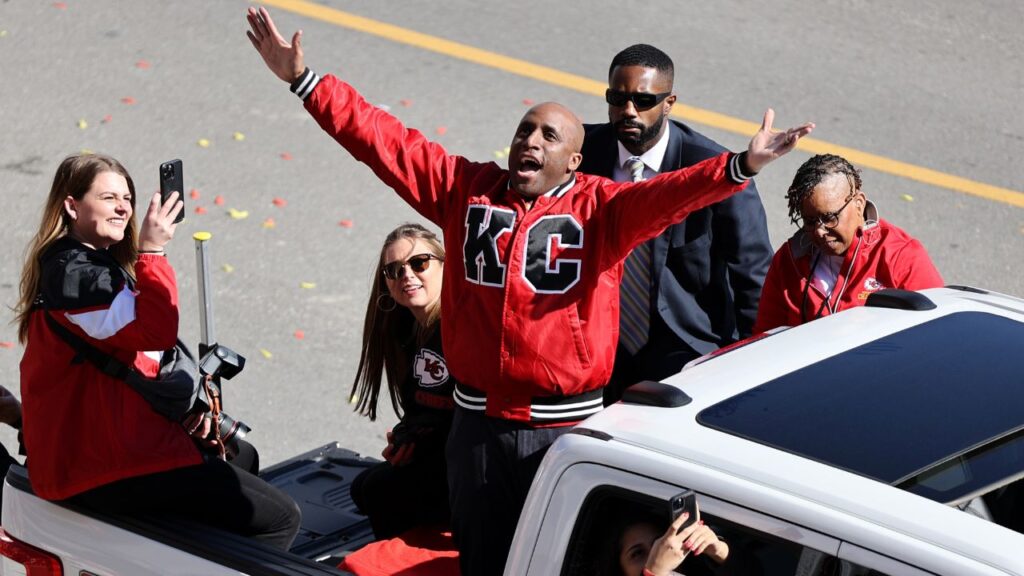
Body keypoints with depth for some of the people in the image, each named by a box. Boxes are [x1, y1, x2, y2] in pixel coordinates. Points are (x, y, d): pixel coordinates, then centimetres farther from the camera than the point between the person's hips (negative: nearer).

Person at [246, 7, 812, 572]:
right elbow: (386, 142, 0)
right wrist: (304, 81, -5)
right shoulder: (466, 189, 3)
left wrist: (739, 167, -41)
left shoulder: (601, 208, -6)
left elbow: (666, 194, -23)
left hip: (564, 426, -3)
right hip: (478, 422, 3)